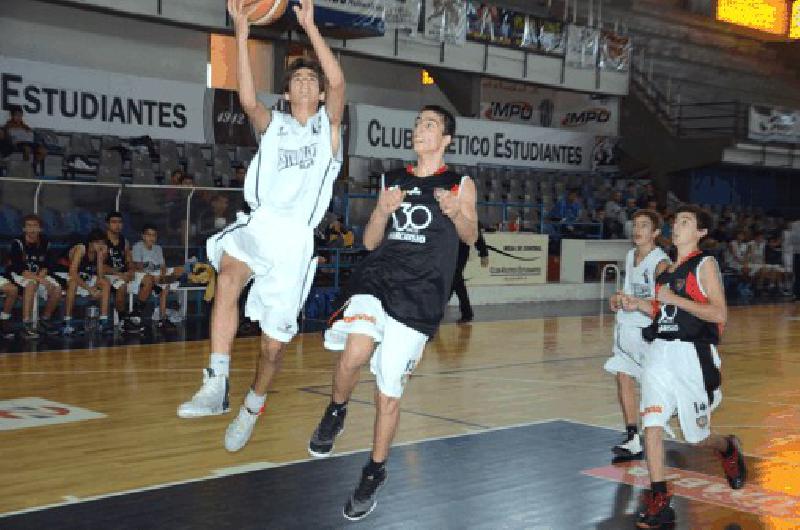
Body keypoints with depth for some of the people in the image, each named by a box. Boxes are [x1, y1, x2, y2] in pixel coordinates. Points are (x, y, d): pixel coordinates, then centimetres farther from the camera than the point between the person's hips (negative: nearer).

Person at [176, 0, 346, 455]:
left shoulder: (329, 124, 11)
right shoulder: (274, 124, 17)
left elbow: (338, 82, -9)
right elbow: (248, 100, -5)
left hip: (297, 238, -1)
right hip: (259, 222, 1)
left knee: (275, 341, 2)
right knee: (229, 274, -34)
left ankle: (253, 407, 29)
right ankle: (216, 387, -34)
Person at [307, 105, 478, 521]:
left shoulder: (460, 185, 8)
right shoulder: (393, 181, 16)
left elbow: (471, 238, 13)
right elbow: (370, 241, 15)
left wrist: (456, 213, -8)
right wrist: (383, 211, -7)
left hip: (419, 295, -1)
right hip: (376, 279, 2)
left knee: (389, 391, 2)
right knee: (355, 353, -28)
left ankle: (374, 473, 21)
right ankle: (335, 414, 2)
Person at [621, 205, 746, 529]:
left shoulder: (705, 265, -6)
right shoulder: (667, 268, 14)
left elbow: (719, 314, -15)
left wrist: (674, 299, -19)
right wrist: (638, 305, 6)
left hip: (692, 355, -5)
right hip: (660, 352, 6)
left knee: (696, 437, 6)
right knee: (651, 424, -9)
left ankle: (728, 448, 41)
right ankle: (658, 502, -4)